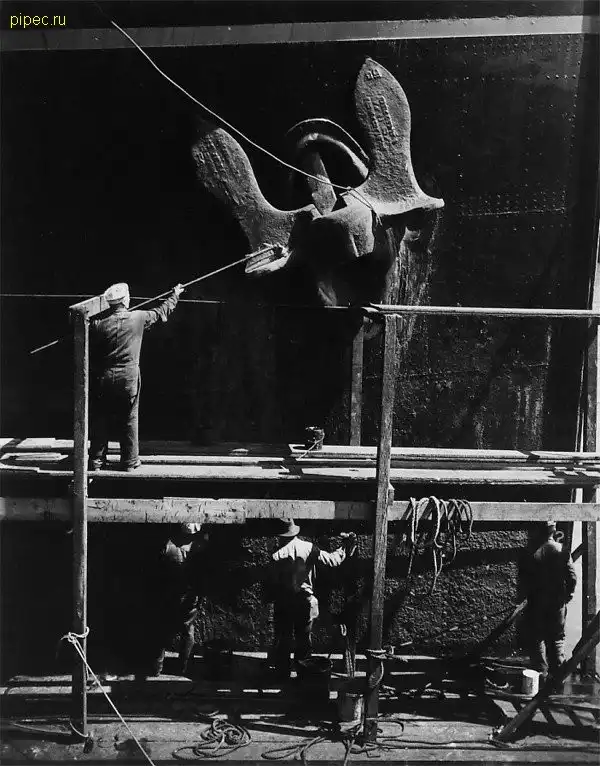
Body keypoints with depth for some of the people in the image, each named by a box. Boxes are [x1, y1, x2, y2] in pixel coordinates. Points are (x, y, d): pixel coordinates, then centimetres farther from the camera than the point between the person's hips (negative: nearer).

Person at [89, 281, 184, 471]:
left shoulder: (98, 325, -5)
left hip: (103, 378, 1)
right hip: (128, 377, -1)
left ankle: (96, 461, 15)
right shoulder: (138, 318, -5)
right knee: (129, 420, 9)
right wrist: (175, 295, 27)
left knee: (100, 420, 10)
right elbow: (161, 312, 12)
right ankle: (130, 461, 15)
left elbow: (89, 353, -1)